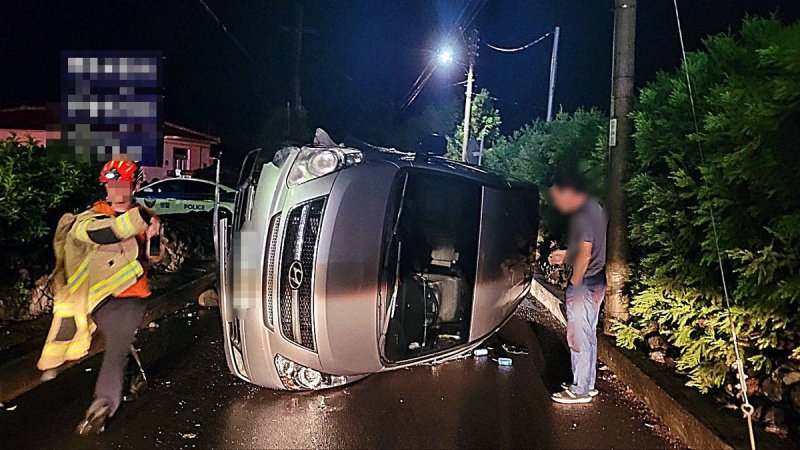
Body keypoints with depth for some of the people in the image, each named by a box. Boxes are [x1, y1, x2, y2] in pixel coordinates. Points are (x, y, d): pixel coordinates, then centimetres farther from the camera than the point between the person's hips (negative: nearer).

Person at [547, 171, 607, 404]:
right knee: (588, 334, 17)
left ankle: (579, 390, 9)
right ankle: (587, 383, 28)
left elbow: (585, 253, -24)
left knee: (578, 336, -1)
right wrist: (566, 255, 15)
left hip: (584, 283, -10)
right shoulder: (595, 208, 12)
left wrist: (574, 282, -15)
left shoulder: (582, 214, -19)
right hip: (596, 281, 10)